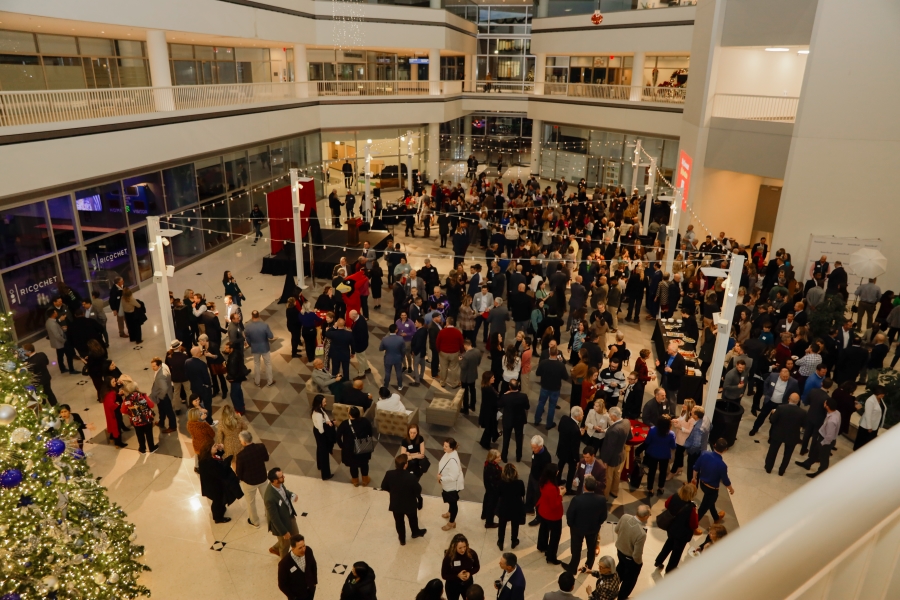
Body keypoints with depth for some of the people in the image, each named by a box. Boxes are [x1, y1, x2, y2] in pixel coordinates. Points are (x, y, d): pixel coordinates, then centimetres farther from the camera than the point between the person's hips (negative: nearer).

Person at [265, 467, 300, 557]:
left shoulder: (279, 484, -17)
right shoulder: (270, 498, -40)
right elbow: (274, 518, -28)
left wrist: (292, 495, -9)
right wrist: (284, 532, -17)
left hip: (290, 515, 7)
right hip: (281, 523, -7)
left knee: (295, 536, 29)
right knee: (285, 544, 20)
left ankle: (275, 549, 54)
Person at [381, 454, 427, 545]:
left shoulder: (389, 474, -23)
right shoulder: (411, 477, -34)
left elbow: (384, 487, -6)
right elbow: (418, 490, -22)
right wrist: (418, 496, 3)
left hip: (396, 504, 2)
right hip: (410, 504, -2)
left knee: (399, 522, 25)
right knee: (413, 519, 29)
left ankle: (402, 539, 44)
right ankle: (415, 532, 55)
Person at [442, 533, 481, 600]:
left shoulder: (472, 553, -21)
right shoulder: (448, 557, -28)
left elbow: (477, 567, -3)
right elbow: (444, 575, -18)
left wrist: (470, 573, -22)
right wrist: (457, 575, -30)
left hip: (468, 585, 2)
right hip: (452, 586, -2)